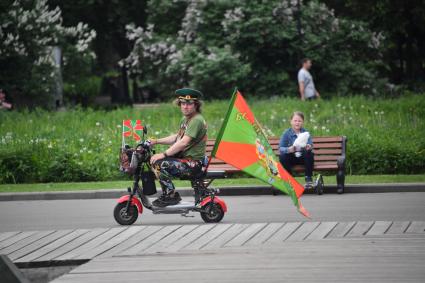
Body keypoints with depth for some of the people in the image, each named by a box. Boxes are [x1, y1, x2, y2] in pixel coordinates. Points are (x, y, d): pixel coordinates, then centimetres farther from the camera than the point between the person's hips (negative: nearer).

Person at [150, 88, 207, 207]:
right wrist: (156, 141, 18)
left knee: (160, 164, -25)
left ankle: (171, 196, -14)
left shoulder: (197, 120, -18)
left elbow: (184, 142, -26)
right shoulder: (185, 119, 14)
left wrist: (163, 154, -26)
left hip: (193, 163, -10)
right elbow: (177, 137, 28)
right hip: (184, 158, 10)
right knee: (152, 160, 12)